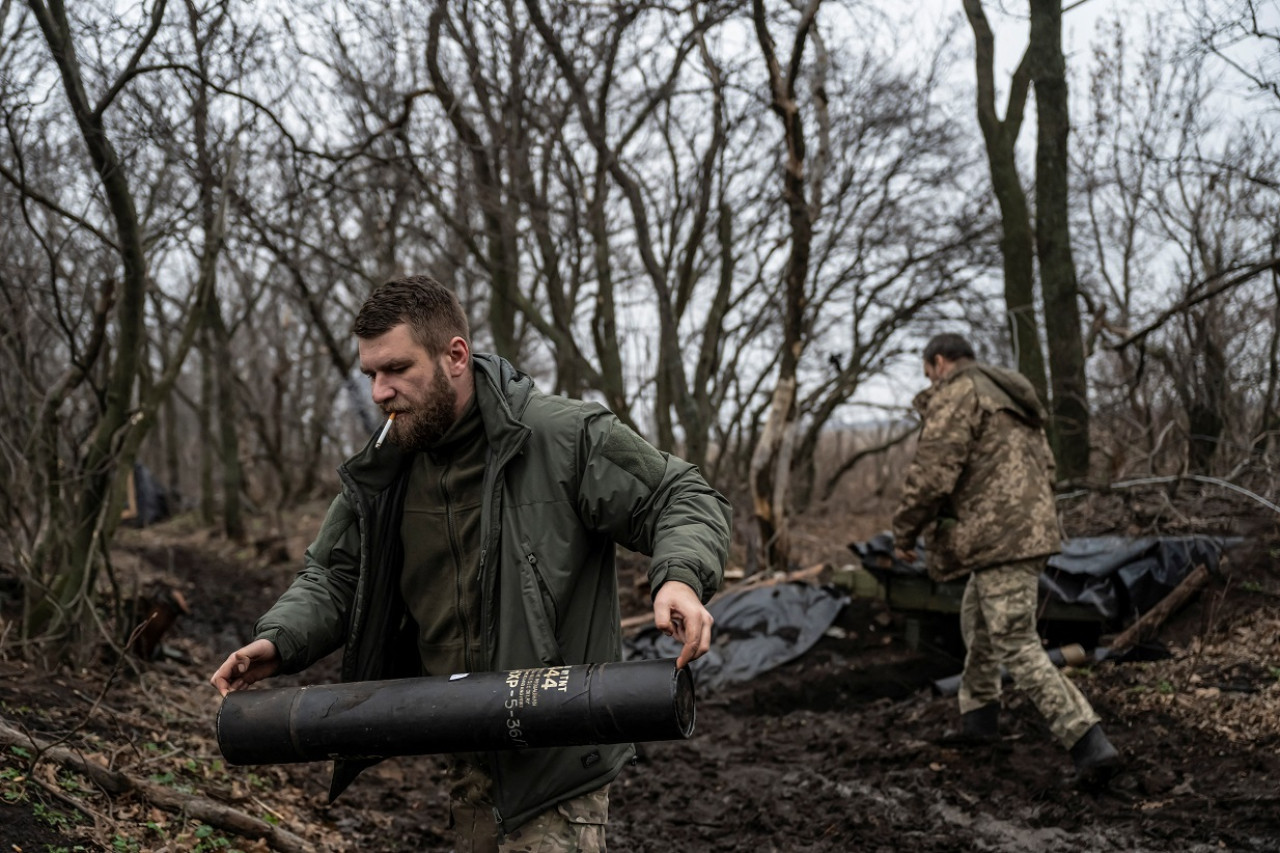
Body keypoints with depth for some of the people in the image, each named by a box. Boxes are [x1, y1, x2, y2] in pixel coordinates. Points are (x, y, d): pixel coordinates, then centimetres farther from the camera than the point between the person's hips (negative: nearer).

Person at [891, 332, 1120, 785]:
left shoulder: (956, 394, -7)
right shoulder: (1011, 398, 23)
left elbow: (933, 471, -16)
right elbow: (1046, 469, 25)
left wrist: (905, 529, -5)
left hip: (999, 539, -10)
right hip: (1032, 527, 10)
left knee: (1017, 646, -12)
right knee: (977, 623, 26)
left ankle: (1090, 745, -18)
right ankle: (978, 718, 37)